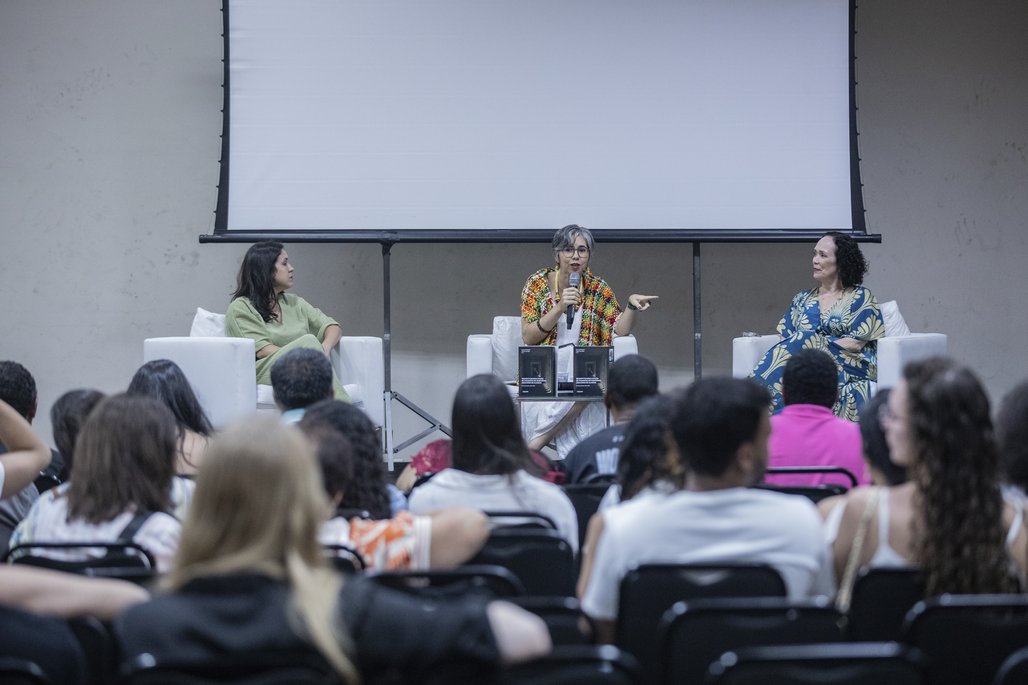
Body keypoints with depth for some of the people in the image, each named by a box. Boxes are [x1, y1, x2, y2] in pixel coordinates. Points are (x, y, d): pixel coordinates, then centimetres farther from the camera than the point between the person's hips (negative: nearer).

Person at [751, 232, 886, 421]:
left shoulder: (860, 297, 9)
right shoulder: (802, 299, 24)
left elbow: (856, 343, -4)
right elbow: (785, 337, 13)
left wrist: (815, 343, -11)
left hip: (850, 367, -3)